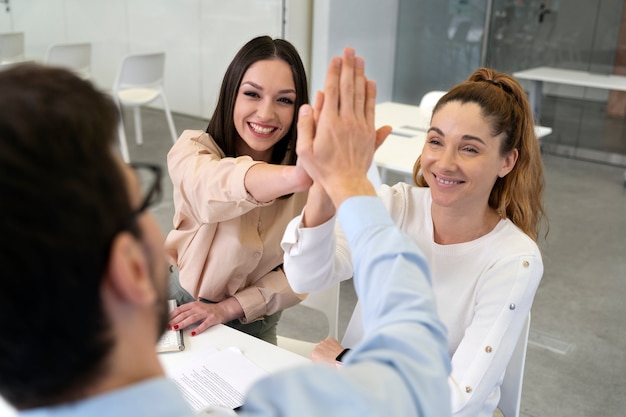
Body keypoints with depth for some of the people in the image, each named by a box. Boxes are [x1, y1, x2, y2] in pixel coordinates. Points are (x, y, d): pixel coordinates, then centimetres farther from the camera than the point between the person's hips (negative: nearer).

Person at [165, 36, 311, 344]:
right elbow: (214, 186, -42)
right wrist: (294, 176, -62)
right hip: (181, 312, -1)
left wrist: (229, 307, -19)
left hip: (254, 325, 1)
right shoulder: (191, 149, -18)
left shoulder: (309, 171, -11)